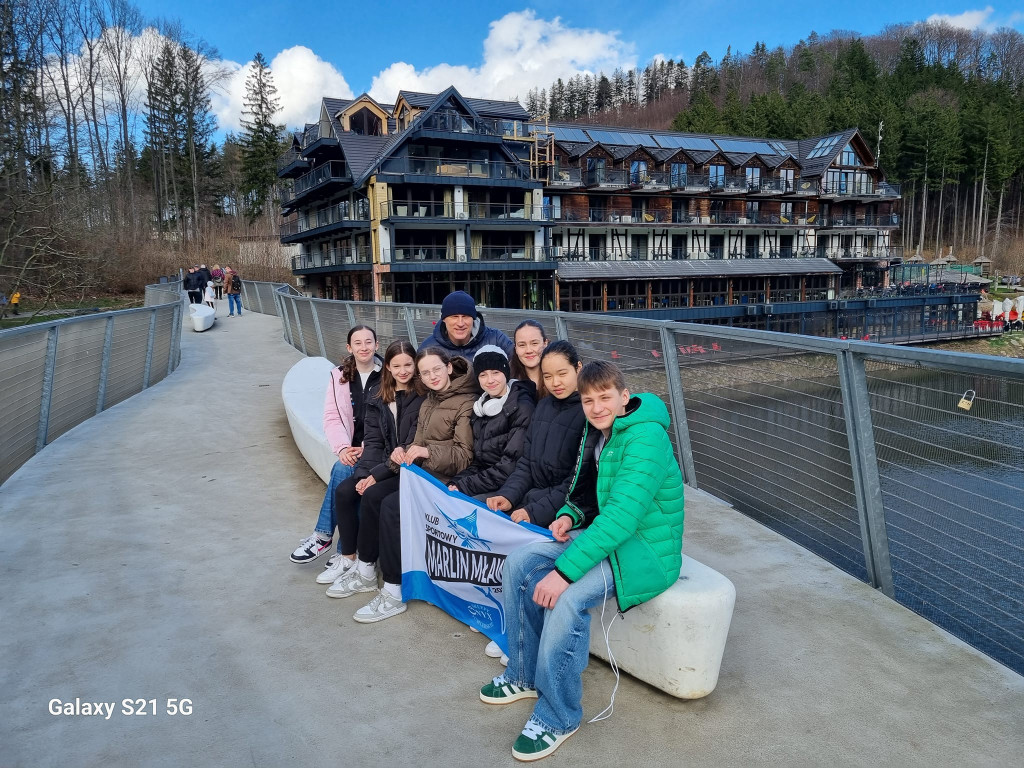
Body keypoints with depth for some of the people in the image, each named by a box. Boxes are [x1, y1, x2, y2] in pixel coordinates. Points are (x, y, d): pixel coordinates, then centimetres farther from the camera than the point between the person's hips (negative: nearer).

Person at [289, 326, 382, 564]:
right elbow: (332, 418, 2)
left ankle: (323, 537, -12)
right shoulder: (340, 376, 8)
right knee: (344, 471, -26)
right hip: (353, 450, 3)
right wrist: (343, 448, -16)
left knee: (342, 470, -27)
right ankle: (344, 552, -15)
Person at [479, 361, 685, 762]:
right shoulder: (596, 432, 4)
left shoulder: (645, 437, -24)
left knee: (567, 597, -30)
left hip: (645, 549, -9)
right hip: (602, 533, 9)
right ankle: (525, 675, 13)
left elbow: (621, 515, -33)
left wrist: (565, 570, -36)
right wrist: (569, 515, -5)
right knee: (519, 563, -3)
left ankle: (559, 715, -9)